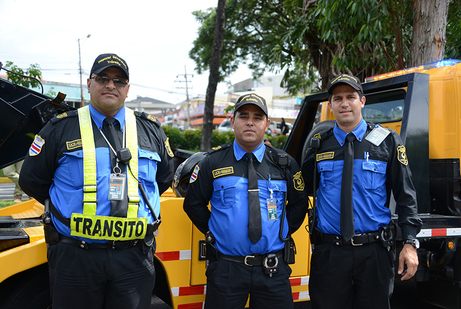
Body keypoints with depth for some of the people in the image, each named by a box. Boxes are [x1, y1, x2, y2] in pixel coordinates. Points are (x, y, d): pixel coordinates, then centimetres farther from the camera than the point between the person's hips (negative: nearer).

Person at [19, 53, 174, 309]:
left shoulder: (151, 130, 8)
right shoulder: (60, 128, 3)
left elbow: (165, 177, 20)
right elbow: (31, 179, 9)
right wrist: (69, 208, 9)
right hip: (74, 259, -1)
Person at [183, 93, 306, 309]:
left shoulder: (284, 164, 5)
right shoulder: (213, 162, 1)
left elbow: (299, 204, 14)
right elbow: (193, 204, 8)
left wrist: (283, 232, 5)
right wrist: (213, 231, 2)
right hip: (226, 269, -1)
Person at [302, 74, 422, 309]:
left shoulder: (387, 141, 2)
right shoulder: (319, 144, 5)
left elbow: (405, 195, 2)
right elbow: (304, 191, 12)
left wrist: (410, 242, -5)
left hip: (374, 253, 0)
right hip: (328, 252, 1)